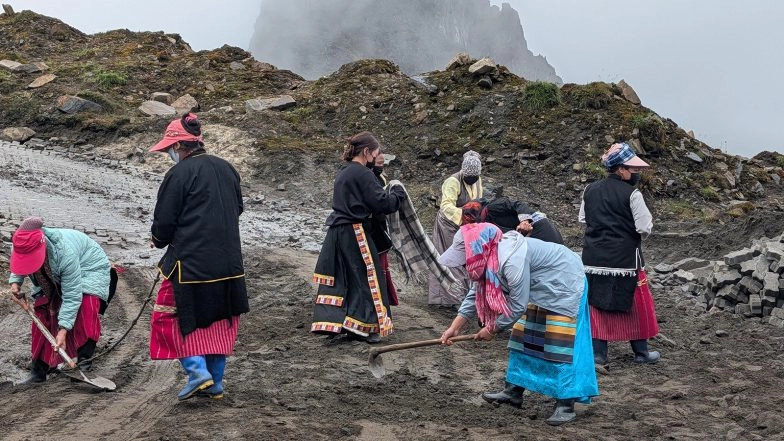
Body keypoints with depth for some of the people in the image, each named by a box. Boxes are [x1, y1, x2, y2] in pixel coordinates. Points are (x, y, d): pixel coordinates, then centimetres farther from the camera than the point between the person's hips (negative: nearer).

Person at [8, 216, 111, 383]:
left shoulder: (65, 252, -44)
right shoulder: (20, 248, -26)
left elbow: (71, 295, -37)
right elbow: (19, 267, 3)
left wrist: (63, 330, -39)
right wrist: (15, 281, -20)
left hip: (89, 268, -6)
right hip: (54, 277, 6)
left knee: (86, 307, -29)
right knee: (43, 311, -6)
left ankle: (84, 359, -16)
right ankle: (39, 371, 3)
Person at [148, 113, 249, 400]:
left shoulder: (179, 174, -11)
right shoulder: (227, 169, 9)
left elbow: (164, 222, -9)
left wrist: (159, 240, 12)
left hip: (189, 262, -7)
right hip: (229, 264, 7)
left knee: (170, 316, 8)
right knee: (220, 323, 15)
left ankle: (197, 371, -5)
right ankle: (215, 384, 20)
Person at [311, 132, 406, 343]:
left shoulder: (343, 172, 14)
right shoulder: (362, 174, -14)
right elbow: (382, 202, -16)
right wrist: (399, 192, 2)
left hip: (337, 231, 9)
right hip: (355, 233, -9)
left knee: (337, 278, 11)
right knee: (366, 277, 1)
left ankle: (331, 321, 13)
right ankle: (366, 326, 5)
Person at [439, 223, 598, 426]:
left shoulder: (513, 261, -36)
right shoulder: (489, 258, -7)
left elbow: (517, 305, -28)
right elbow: (477, 293, 4)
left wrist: (493, 328, -13)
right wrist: (455, 327, 1)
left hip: (564, 285, -10)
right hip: (540, 289, 10)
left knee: (560, 344, -12)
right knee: (523, 337, 12)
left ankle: (566, 404, -9)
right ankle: (514, 391, 22)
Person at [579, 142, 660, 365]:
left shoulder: (590, 190, 4)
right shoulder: (631, 194, -13)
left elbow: (583, 219, 14)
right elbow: (644, 228, -14)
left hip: (594, 259, 5)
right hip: (625, 259, -4)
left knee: (598, 303, 10)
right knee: (635, 304, 11)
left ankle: (597, 352, 11)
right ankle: (641, 351, 22)